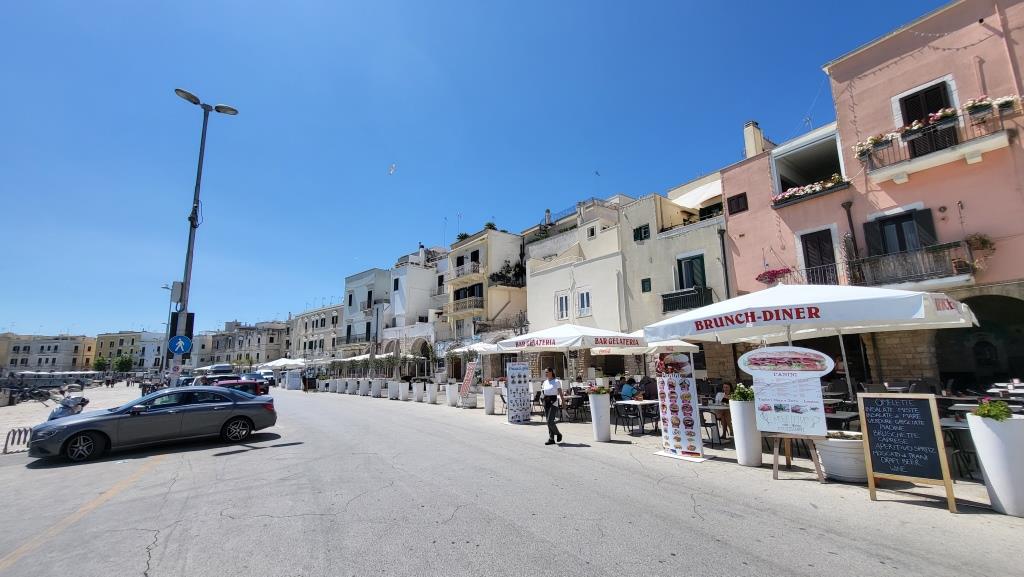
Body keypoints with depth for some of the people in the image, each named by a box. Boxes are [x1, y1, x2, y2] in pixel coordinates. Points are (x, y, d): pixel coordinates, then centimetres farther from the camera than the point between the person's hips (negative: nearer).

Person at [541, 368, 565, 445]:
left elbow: (560, 392, -6)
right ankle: (551, 439, 14)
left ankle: (558, 434, 11)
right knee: (548, 421, 7)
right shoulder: (544, 382, 11)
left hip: (553, 402, -6)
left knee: (550, 421, -12)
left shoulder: (556, 381, -6)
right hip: (546, 402, 6)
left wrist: (562, 399, -16)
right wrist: (542, 391, 1)